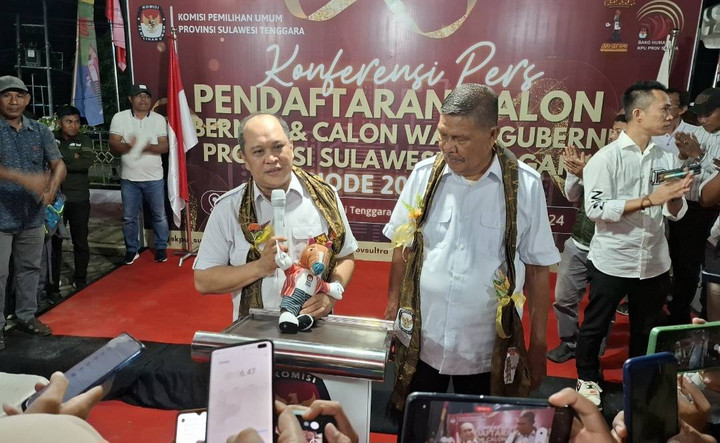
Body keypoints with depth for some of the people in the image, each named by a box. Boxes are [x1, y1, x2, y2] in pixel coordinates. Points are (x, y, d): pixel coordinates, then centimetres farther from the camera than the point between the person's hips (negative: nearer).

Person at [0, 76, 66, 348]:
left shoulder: (40, 131, 6)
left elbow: (59, 164, -1)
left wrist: (52, 187, -20)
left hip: (33, 214, 4)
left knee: (30, 268, 15)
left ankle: (26, 316, 31)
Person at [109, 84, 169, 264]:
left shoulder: (159, 119, 0)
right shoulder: (119, 118, -2)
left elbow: (164, 146, -6)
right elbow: (113, 146, -6)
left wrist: (150, 147, -28)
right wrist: (126, 145, -28)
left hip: (154, 178, 0)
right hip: (129, 178, 0)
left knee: (159, 215, 9)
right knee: (129, 217, 10)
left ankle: (161, 248, 24)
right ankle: (132, 249, 25)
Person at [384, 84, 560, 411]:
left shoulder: (525, 185, -10)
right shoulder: (424, 174, -6)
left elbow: (537, 268, -3)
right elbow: (403, 247, 4)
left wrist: (538, 345, 0)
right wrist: (392, 310, 5)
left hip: (488, 348, -1)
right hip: (421, 341, 2)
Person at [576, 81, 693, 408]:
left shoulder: (666, 158, 3)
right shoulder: (606, 157, -12)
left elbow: (675, 214, 6)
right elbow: (595, 208, -20)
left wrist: (676, 197, -16)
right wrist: (649, 200, -22)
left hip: (654, 263, 5)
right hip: (612, 262, -5)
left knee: (646, 328, 20)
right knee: (595, 325, 11)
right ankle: (588, 379, 32)